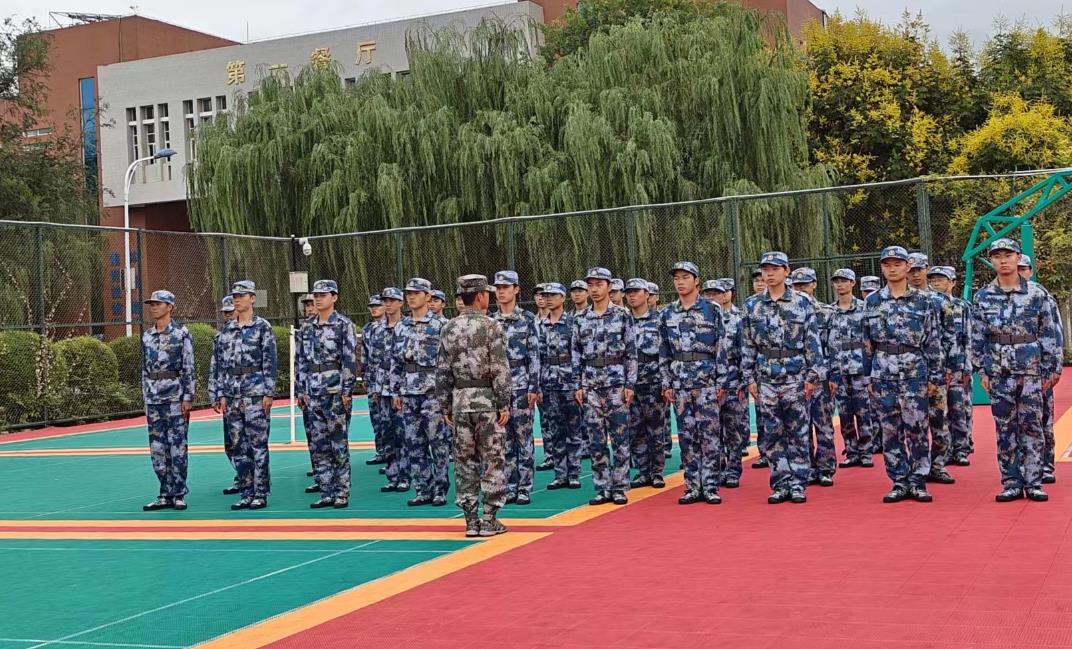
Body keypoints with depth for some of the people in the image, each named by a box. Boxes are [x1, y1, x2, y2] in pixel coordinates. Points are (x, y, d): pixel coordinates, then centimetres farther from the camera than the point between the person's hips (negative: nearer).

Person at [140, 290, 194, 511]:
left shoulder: (181, 333, -3)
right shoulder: (147, 336, 13)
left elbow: (189, 368, -5)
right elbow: (145, 370, 17)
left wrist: (187, 397, -11)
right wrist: (145, 399, 13)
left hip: (175, 397, -5)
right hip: (153, 398, 6)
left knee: (177, 446, -3)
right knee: (157, 448, 6)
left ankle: (178, 494, 3)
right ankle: (165, 495, 12)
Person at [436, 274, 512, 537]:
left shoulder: (449, 329, 6)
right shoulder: (491, 327, -9)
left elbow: (442, 371, 6)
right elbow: (500, 370, -13)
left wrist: (445, 405, 12)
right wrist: (505, 404, -9)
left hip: (460, 399, 5)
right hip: (487, 399, -4)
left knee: (464, 461, 9)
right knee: (493, 460, 3)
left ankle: (471, 520, 10)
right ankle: (489, 520, 3)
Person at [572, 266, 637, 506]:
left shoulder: (622, 315, 0)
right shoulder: (580, 319, 9)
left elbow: (632, 352, 0)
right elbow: (576, 355, 11)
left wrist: (630, 385, -6)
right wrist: (578, 385, 4)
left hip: (616, 382, -3)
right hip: (590, 385, 3)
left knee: (620, 437, -1)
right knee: (595, 440, 4)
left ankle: (619, 488, 5)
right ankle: (602, 489, 10)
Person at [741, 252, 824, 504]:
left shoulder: (802, 303, 0)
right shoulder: (752, 305, 6)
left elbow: (813, 343, -1)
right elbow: (747, 345, 8)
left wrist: (813, 377, -6)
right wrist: (749, 379, 4)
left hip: (796, 378, -2)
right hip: (766, 379, 2)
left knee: (799, 434, 2)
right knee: (772, 436, 4)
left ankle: (798, 484, 8)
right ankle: (781, 484, 11)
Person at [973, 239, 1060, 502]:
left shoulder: (1037, 294, 0)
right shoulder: (983, 297, 4)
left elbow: (1050, 335, 2)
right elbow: (977, 338, 6)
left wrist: (1050, 370, -2)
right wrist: (982, 371, 2)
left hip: (1031, 371, -1)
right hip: (999, 374, 1)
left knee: (1032, 427, 1)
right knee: (1005, 429, 4)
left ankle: (1033, 482, 8)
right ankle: (1011, 483, 11)